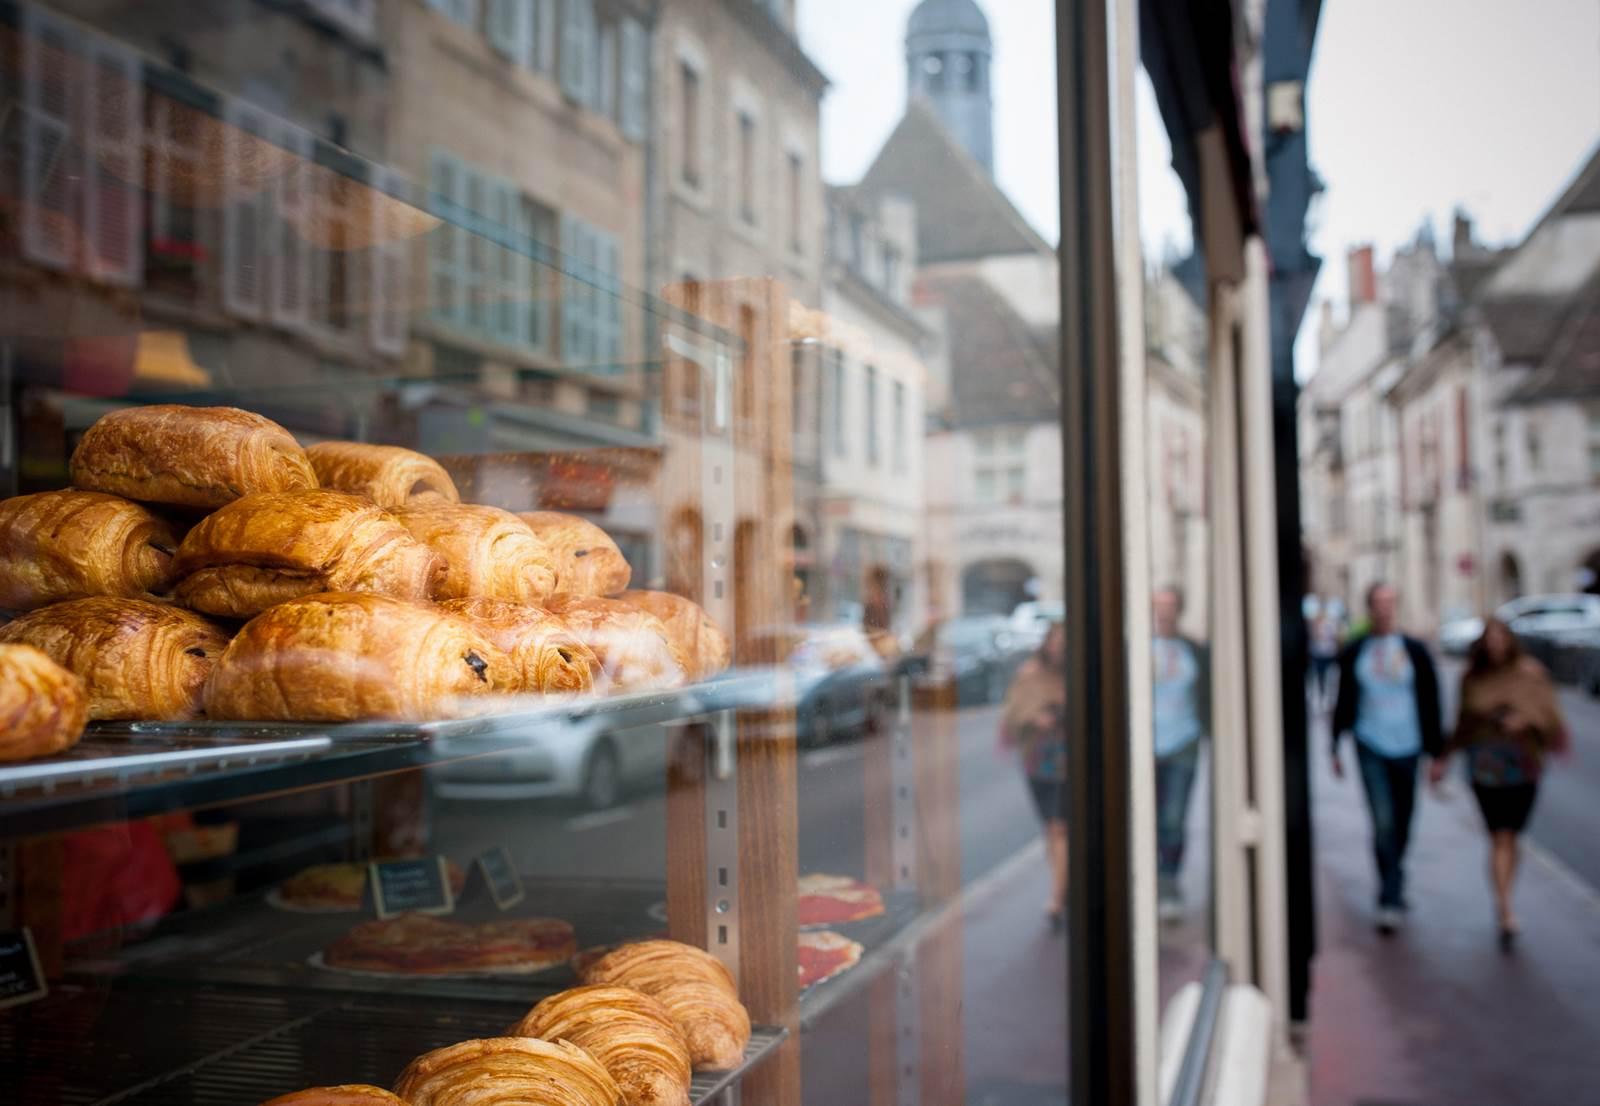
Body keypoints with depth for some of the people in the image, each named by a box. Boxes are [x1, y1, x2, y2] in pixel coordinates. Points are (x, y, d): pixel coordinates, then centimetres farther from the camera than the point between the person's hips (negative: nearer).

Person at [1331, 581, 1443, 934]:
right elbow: (1344, 701, 9)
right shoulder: (1354, 653, 2)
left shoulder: (1415, 651, 2)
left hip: (1407, 748, 1)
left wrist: (1437, 752, 3)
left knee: (1402, 826, 11)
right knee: (1383, 822, -12)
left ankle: (1392, 892, 32)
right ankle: (1391, 901, -7)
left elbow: (1430, 705, 5)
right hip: (1371, 748, -1)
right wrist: (1337, 745, 9)